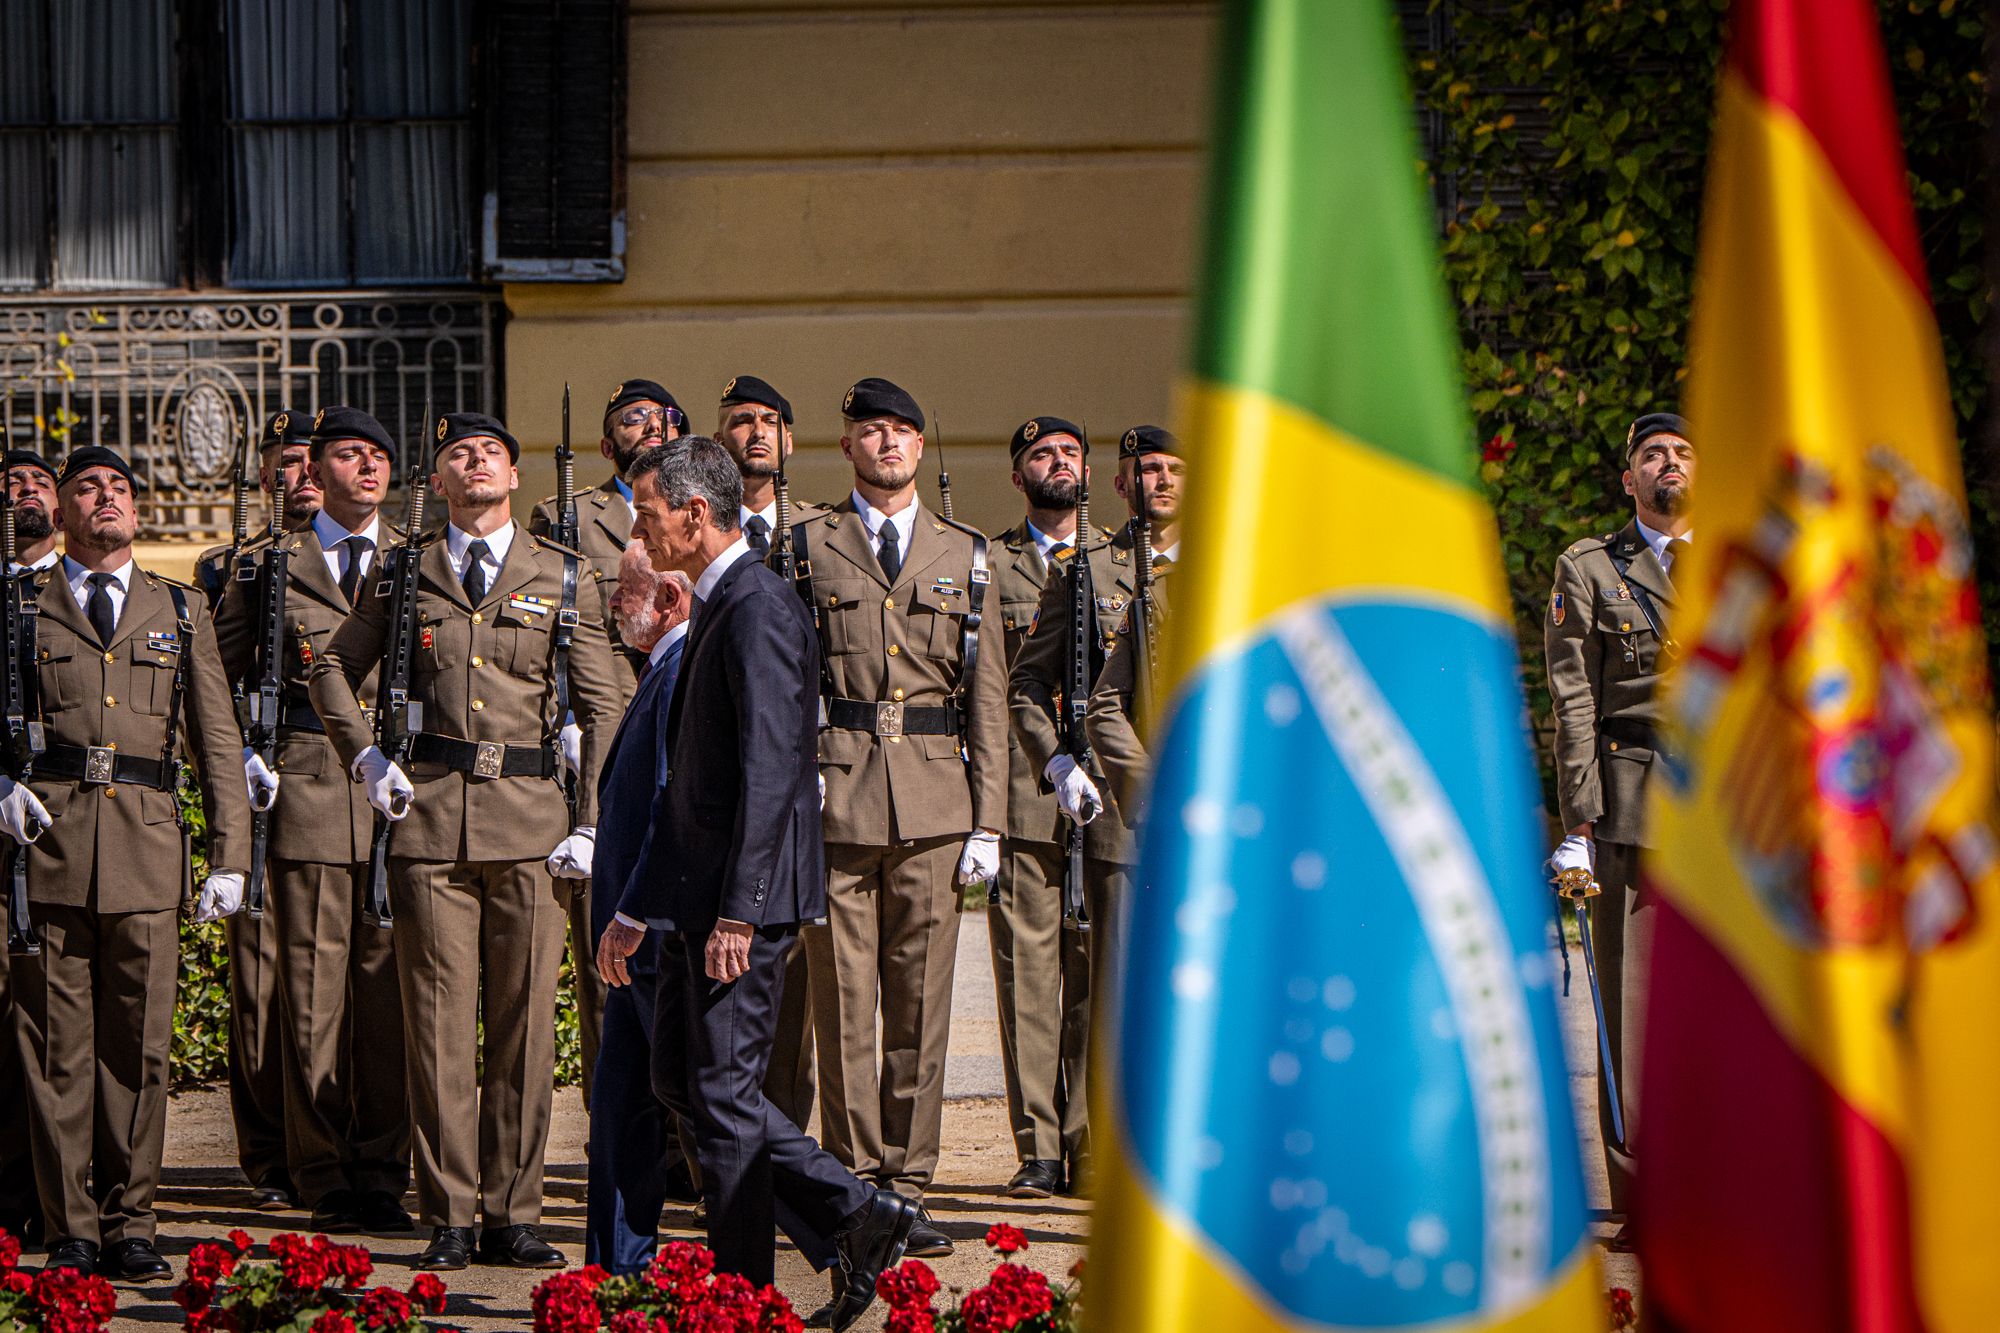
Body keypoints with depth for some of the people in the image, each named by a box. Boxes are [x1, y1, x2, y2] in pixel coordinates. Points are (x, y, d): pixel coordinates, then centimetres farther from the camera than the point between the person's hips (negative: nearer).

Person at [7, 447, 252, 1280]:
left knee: (139, 1045, 0)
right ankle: (71, 1232, 5)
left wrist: (229, 857, 7)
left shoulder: (180, 610, 17)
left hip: (147, 845, 1)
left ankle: (129, 1227, 8)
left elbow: (217, 741, 14)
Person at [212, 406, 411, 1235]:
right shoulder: (269, 566, 9)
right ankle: (325, 1180, 6)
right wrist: (241, 760, 0)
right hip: (305, 793, -1)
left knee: (390, 992, 2)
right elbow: (214, 675, 13)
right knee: (312, 993, -2)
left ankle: (383, 1175, 9)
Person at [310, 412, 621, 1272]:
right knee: (439, 1024, -1)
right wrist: (366, 759, 8)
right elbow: (334, 670, 22)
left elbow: (603, 707, 8)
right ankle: (447, 1219, 5)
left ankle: (512, 1215, 8)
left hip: (531, 823, 0)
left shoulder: (564, 578, 10)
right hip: (429, 817, 0)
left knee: (525, 1022, 1)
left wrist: (590, 822, 1)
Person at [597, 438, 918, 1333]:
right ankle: (854, 1217, 14)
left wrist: (737, 913, -23)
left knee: (723, 1092, -3)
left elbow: (769, 773, -21)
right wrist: (634, 909, 22)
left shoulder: (758, 611, -15)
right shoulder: (713, 612, 18)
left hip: (744, 895, -10)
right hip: (696, 892, 10)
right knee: (678, 1077, 12)